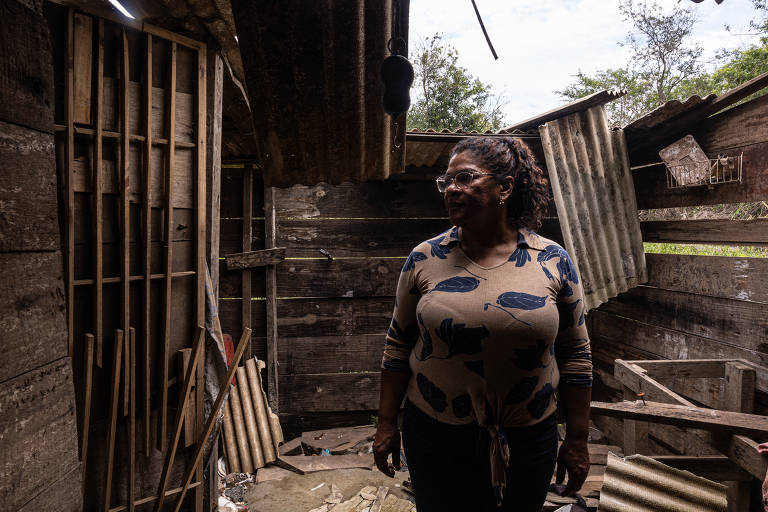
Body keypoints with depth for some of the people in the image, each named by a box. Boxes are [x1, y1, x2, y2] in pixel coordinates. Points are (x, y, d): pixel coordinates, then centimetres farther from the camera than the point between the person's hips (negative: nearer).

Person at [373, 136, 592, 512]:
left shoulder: (554, 262, -5)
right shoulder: (425, 258, -5)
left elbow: (575, 356, 1)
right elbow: (398, 344, 1)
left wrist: (577, 440, 4)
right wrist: (386, 424, 2)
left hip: (526, 441, 1)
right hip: (434, 435, 0)